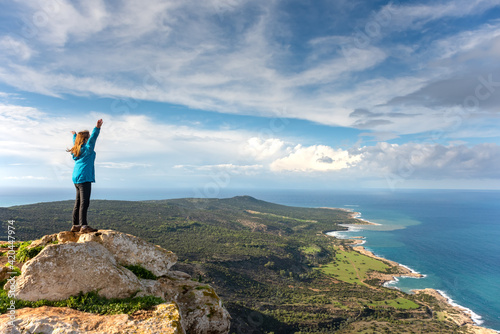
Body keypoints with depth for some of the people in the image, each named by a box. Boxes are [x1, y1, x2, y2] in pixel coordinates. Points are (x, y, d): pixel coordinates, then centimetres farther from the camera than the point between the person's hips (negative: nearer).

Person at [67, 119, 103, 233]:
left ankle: (75, 225, 19)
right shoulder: (87, 148, -7)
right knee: (84, 202, -14)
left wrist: (74, 135, 59)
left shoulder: (77, 149, 19)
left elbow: (75, 142, 40)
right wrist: (97, 128, -36)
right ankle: (83, 226, -19)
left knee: (78, 202, 13)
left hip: (77, 178, 10)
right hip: (84, 177, -10)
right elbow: (92, 138, -25)